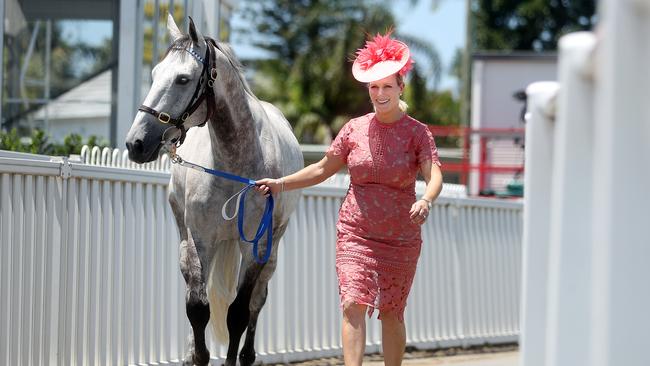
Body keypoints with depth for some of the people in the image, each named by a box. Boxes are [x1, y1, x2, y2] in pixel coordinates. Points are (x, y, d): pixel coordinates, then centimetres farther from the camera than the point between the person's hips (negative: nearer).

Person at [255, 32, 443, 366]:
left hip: (400, 238, -1)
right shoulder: (354, 129, 4)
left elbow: (434, 176, -17)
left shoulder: (417, 133, -3)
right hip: (355, 234, 1)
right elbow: (323, 169, 14)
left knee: (392, 314, 8)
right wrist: (280, 184, 6)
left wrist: (426, 201, -38)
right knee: (353, 304, -15)